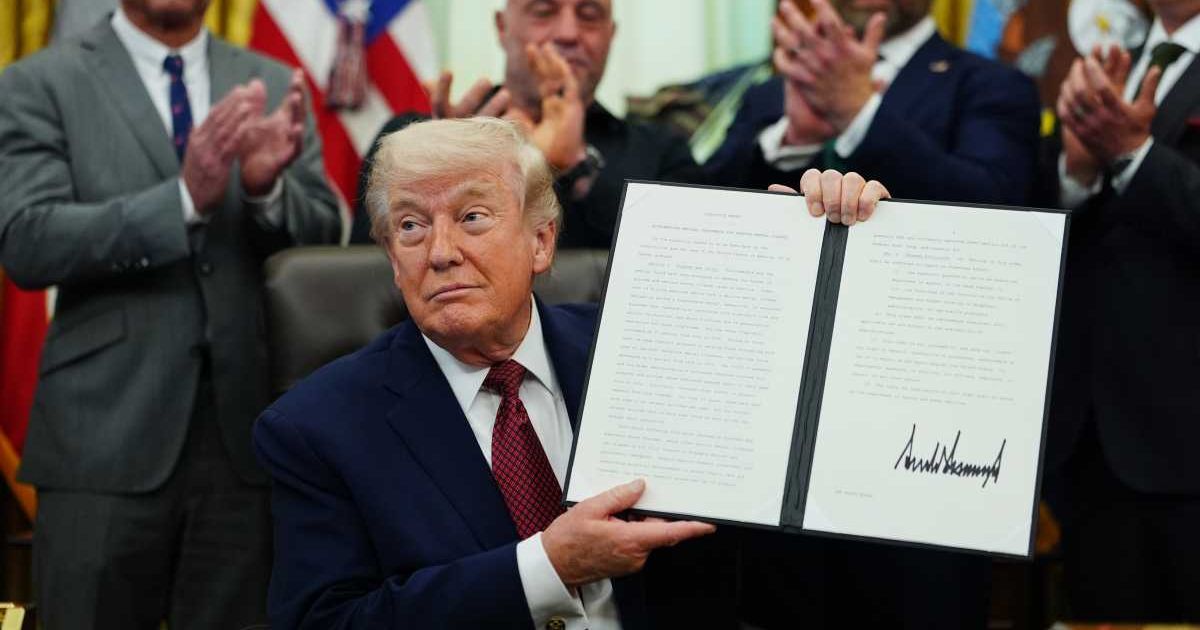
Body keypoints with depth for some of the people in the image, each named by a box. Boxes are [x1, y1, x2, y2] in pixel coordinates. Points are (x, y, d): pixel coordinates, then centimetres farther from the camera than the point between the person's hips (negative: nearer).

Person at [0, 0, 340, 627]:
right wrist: (184, 198, -22)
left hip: (245, 431, 3)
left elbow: (322, 242, 7)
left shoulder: (272, 87, 11)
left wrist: (268, 186, -15)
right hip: (108, 437, -3)